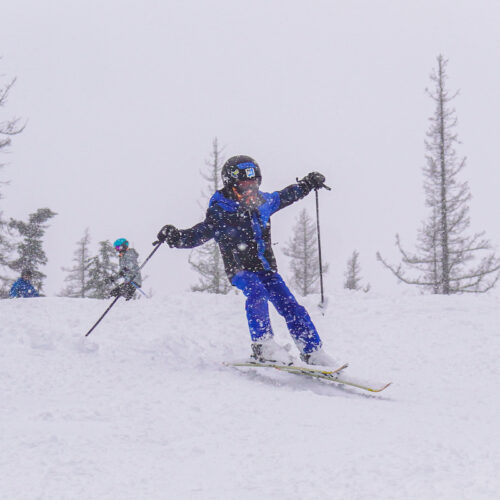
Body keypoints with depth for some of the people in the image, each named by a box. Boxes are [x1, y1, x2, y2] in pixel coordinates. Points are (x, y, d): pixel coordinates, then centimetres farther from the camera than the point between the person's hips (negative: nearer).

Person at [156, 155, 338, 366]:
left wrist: (308, 184, 33)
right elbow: (199, 234, -13)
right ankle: (262, 345, -35)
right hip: (240, 269, -5)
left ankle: (312, 352, 4)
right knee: (257, 293, -34)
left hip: (266, 268, 5)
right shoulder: (220, 213, -9)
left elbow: (285, 196, 26)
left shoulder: (264, 202, 6)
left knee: (290, 306, -4)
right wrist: (175, 237, -31)